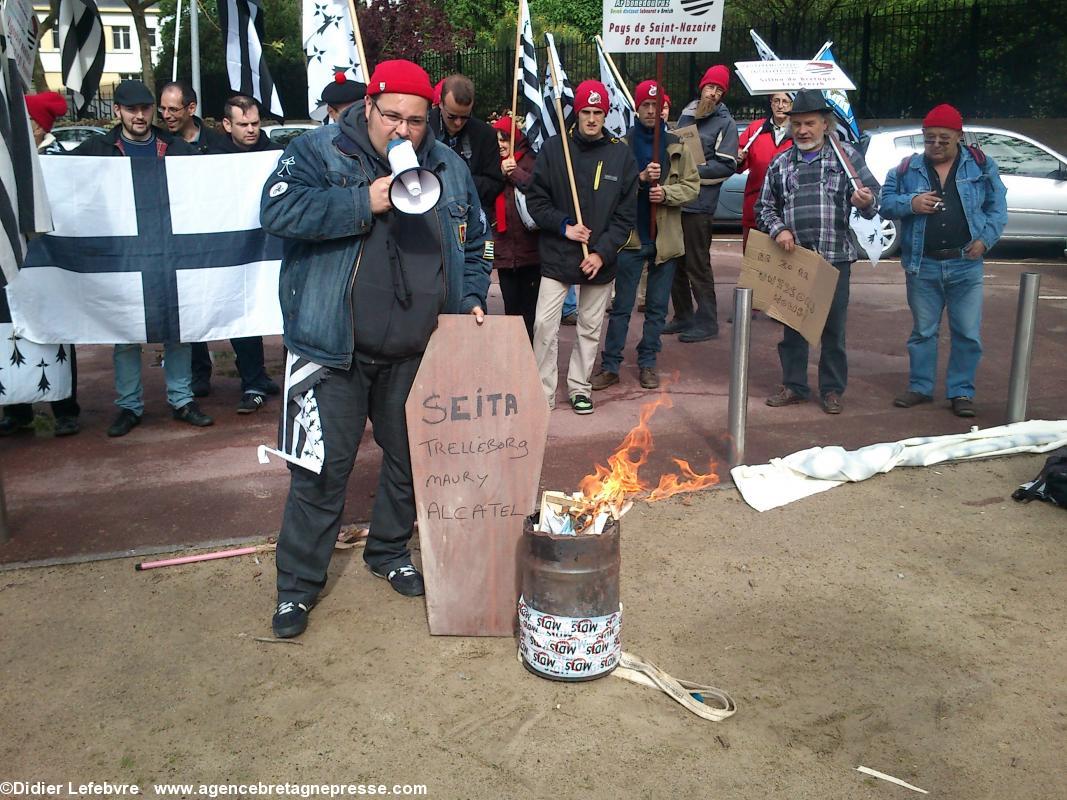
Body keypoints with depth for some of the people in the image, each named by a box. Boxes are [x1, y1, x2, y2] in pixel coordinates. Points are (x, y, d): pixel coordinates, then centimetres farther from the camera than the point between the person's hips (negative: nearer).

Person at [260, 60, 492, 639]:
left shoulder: (449, 169, 9)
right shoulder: (318, 152, -5)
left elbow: (472, 247, 20)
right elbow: (278, 210, -22)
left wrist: (471, 299, 5)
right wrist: (363, 203, -26)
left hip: (416, 354, 5)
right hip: (335, 352, -4)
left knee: (410, 457, 16)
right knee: (322, 468, 0)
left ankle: (389, 551, 39)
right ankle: (298, 582, 16)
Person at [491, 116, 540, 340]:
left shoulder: (529, 161, -2)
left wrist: (515, 172, -12)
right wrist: (501, 174, -8)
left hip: (530, 250, -5)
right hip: (504, 251, 5)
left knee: (529, 310, 0)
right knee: (511, 308, 9)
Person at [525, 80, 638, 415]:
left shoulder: (621, 154, 1)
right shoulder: (553, 148, -3)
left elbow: (626, 213, 0)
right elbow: (536, 200, 0)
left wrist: (602, 252, -9)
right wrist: (564, 226, -14)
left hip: (601, 259, 2)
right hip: (557, 257, -1)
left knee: (590, 328, 12)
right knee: (544, 325, -7)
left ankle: (579, 387, 27)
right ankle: (544, 392, 5)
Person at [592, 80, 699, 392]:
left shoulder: (677, 147, 5)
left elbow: (692, 186, 2)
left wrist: (666, 192, -15)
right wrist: (641, 178, -23)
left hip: (666, 238, 2)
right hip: (631, 237, -2)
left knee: (657, 307, 10)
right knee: (621, 306, 3)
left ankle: (647, 363, 22)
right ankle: (610, 365, 9)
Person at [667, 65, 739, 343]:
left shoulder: (725, 123, -2)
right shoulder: (686, 114, 16)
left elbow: (726, 165, -10)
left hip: (699, 204, -7)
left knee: (697, 264, -5)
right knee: (676, 262, 12)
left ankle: (707, 322, 3)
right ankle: (683, 317, 23)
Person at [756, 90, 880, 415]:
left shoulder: (846, 155, 3)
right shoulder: (780, 162, 11)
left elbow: (874, 195, 3)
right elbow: (764, 207, 14)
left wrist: (866, 201, -22)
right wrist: (778, 229, -6)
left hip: (835, 257, -2)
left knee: (834, 326, 5)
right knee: (792, 324, 9)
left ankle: (832, 389, 16)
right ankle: (794, 385, 21)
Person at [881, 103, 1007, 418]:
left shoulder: (981, 165, 4)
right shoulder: (907, 168, 4)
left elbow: (998, 207, 7)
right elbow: (885, 202, 5)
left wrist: (985, 238, -7)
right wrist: (909, 203, -14)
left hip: (966, 265, 0)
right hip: (922, 265, 1)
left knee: (968, 333, 2)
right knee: (922, 330, 11)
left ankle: (961, 392, 15)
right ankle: (920, 387, 23)